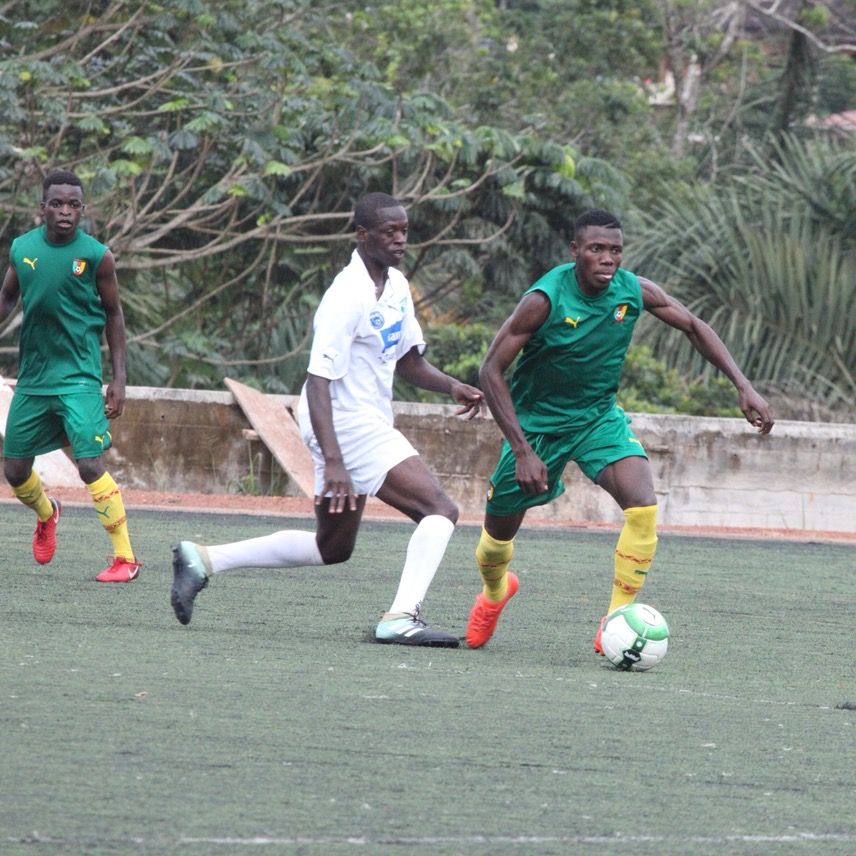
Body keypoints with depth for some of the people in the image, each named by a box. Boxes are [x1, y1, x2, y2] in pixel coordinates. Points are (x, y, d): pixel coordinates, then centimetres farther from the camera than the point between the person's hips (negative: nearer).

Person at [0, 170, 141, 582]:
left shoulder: (96, 255, -9)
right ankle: (46, 513, 46)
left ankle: (126, 558, -9)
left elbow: (113, 314, 1)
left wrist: (119, 378, -3)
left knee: (90, 464, -17)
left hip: (78, 377, -5)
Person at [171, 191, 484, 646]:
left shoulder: (397, 286, 9)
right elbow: (318, 381, -26)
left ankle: (202, 559, 20)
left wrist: (451, 386, 0)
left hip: (367, 424, 10)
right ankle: (402, 618, -23)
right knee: (440, 510, -17)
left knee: (331, 547, 19)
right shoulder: (347, 297, -21)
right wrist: (333, 462, -34)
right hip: (346, 424, -10)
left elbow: (407, 360, 21)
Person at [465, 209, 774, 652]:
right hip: (537, 421, -2)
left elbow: (693, 327, 2)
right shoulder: (545, 299, -27)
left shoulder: (634, 291, -15)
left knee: (643, 505, -24)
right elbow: (491, 371, -23)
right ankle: (494, 591, 49)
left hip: (599, 416, 2)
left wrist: (743, 386, -8)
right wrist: (523, 451, -29)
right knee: (499, 531, 12)